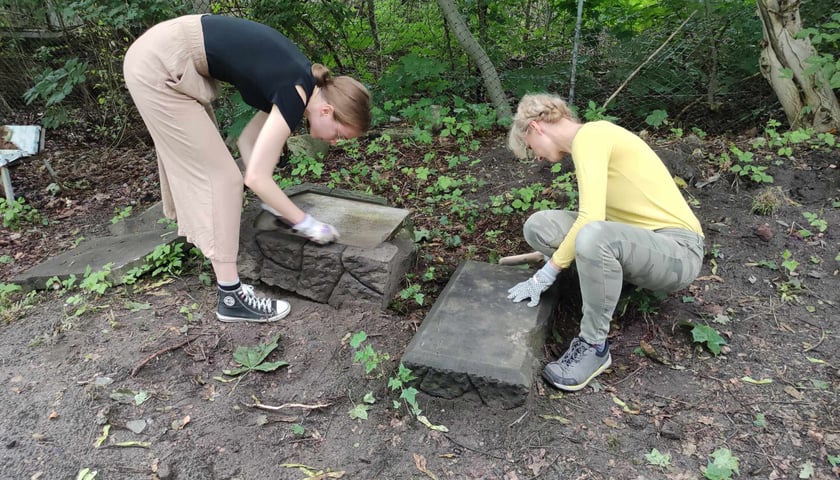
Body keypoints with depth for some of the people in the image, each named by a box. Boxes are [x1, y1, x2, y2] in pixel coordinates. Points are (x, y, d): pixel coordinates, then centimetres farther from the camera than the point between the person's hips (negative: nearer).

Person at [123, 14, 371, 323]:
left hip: (161, 54, 9)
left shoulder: (299, 83, 6)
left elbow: (249, 140, 11)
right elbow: (256, 177, -21)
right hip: (160, 67, -9)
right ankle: (231, 298, 0)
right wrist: (306, 223, -11)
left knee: (192, 161, 23)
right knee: (221, 175, -6)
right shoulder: (296, 96, -19)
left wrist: (276, 205, 8)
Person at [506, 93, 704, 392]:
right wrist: (561, 254, 34)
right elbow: (594, 216, 23)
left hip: (679, 251, -8)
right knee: (539, 227, -7)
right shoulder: (588, 140, 12)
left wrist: (546, 275, -18)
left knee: (593, 237, -38)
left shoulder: (589, 135, -14)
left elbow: (591, 217, -25)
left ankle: (594, 346, -18)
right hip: (641, 243, 8)